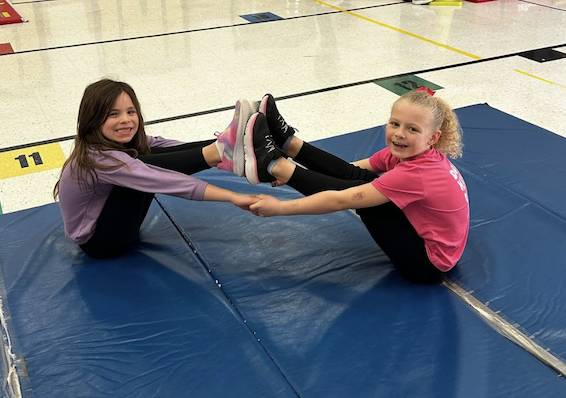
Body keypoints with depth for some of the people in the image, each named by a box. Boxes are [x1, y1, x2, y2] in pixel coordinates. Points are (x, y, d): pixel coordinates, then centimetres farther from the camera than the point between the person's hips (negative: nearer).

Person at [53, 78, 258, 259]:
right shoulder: (101, 159, -33)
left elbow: (159, 143, -9)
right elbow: (162, 182, -40)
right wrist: (232, 196, -45)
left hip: (111, 221, 8)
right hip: (98, 241, -8)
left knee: (157, 154, -10)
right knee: (147, 164, -27)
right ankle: (220, 151, -29)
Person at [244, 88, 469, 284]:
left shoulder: (416, 174, -32)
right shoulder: (407, 151, -6)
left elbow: (341, 200, -32)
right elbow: (352, 171, -2)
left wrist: (280, 207, -27)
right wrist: (291, 175, -8)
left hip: (429, 262, -8)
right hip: (423, 233, 8)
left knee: (359, 192, -19)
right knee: (355, 176, -3)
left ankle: (273, 164, -15)